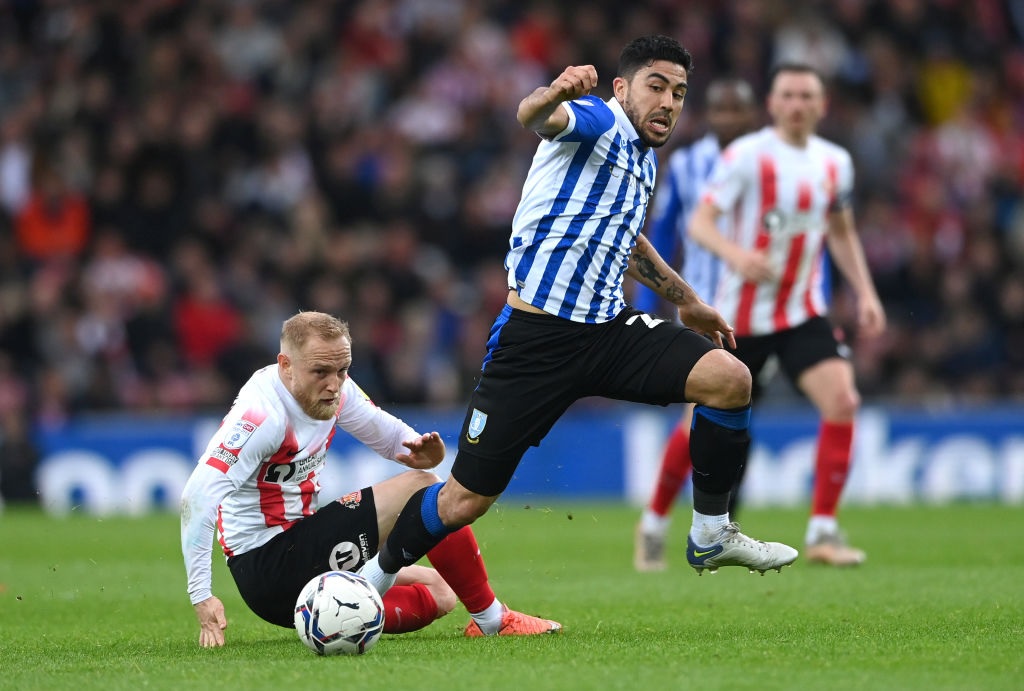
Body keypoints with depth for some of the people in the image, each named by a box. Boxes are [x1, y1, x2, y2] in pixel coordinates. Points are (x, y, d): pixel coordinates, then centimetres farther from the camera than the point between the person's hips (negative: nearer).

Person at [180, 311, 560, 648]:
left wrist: (419, 449, -11)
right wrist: (202, 597, -36)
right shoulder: (262, 413, -24)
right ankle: (491, 619, -6)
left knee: (438, 593, 17)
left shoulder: (335, 389, 2)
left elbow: (390, 434, 15)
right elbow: (197, 496, -33)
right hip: (264, 563, -10)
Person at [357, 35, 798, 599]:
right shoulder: (599, 121, -9)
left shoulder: (641, 157, 15)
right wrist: (554, 95, -59)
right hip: (536, 336, -7)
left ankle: (710, 537, 0)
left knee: (729, 378, -14)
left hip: (607, 330, 7)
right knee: (465, 499, -4)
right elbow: (538, 118, -35)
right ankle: (374, 580, 21)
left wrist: (684, 299, 42)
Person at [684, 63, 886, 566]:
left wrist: (865, 293, 10)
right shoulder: (747, 155, -12)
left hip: (803, 313, 4)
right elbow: (700, 222, -18)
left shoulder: (835, 162, 4)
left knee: (842, 401, -18)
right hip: (740, 313, -3)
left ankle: (822, 532, -11)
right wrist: (735, 253, -38)